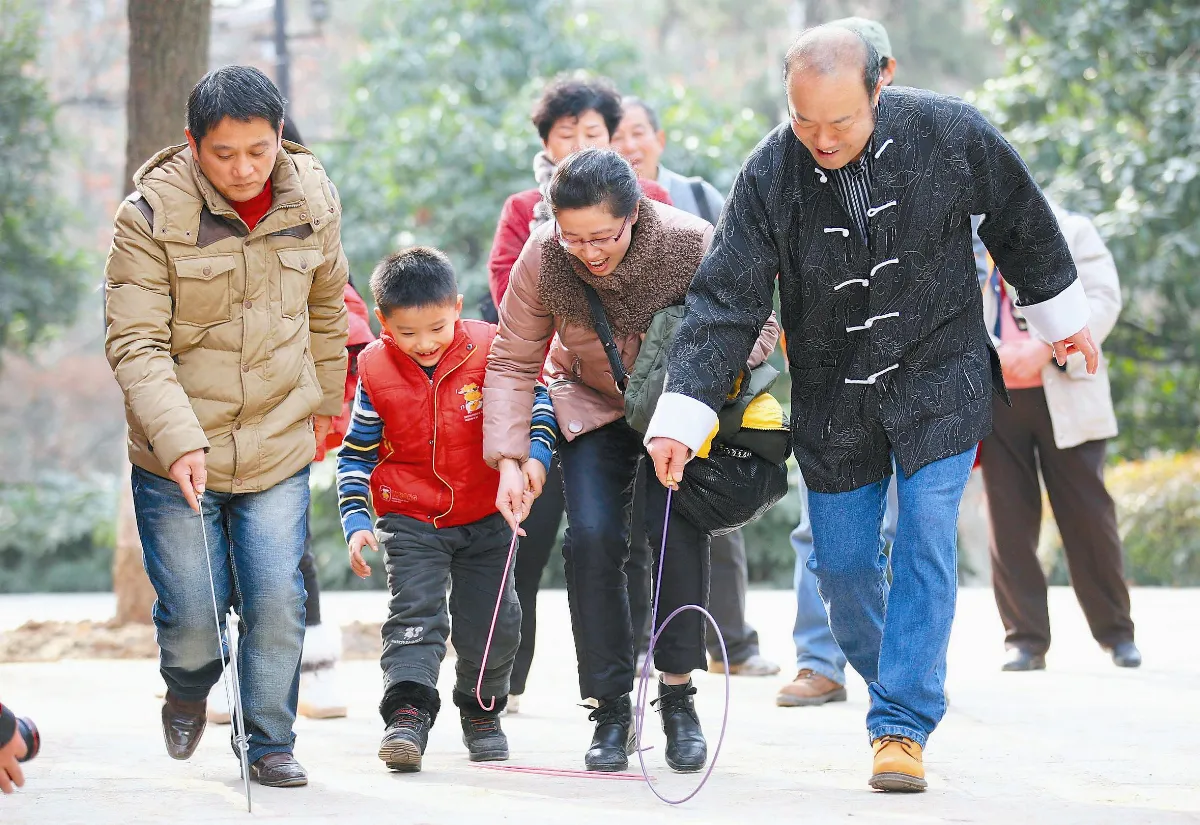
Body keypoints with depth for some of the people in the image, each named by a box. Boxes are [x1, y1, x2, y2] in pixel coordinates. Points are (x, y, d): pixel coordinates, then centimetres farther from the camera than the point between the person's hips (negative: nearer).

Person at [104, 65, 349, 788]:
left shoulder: (313, 204, -1)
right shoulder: (152, 216, -14)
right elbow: (135, 343, -16)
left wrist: (325, 399, 24)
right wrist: (178, 440, -26)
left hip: (280, 453, 2)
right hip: (176, 459, -2)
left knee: (277, 601, -6)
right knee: (193, 613, 1)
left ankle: (271, 743, 13)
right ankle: (188, 690, 36)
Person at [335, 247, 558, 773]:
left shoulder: (488, 350, -12)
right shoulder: (376, 372, -9)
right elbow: (356, 453, 0)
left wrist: (536, 455, -20)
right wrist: (355, 521, -7)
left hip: (485, 517, 1)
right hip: (410, 519, -1)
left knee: (493, 623, 6)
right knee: (414, 612, -16)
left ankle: (482, 710, 27)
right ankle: (407, 714, -23)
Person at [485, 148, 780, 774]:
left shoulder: (692, 245, -29)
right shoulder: (542, 260, -23)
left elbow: (757, 326, -15)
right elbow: (513, 364, -11)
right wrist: (509, 460, -20)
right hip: (593, 408, 1)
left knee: (677, 528, -20)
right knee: (592, 536, -16)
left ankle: (678, 694, -3)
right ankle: (610, 710, -5)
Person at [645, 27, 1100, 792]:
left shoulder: (948, 133, -18)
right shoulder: (769, 176, -17)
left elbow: (1019, 219, 1)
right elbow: (726, 300, -16)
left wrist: (1062, 315, 13)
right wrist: (682, 414, -24)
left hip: (940, 379, -2)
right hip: (834, 398, 2)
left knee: (926, 540, -12)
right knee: (842, 560, 4)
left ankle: (903, 726, -9)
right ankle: (891, 683, 31)